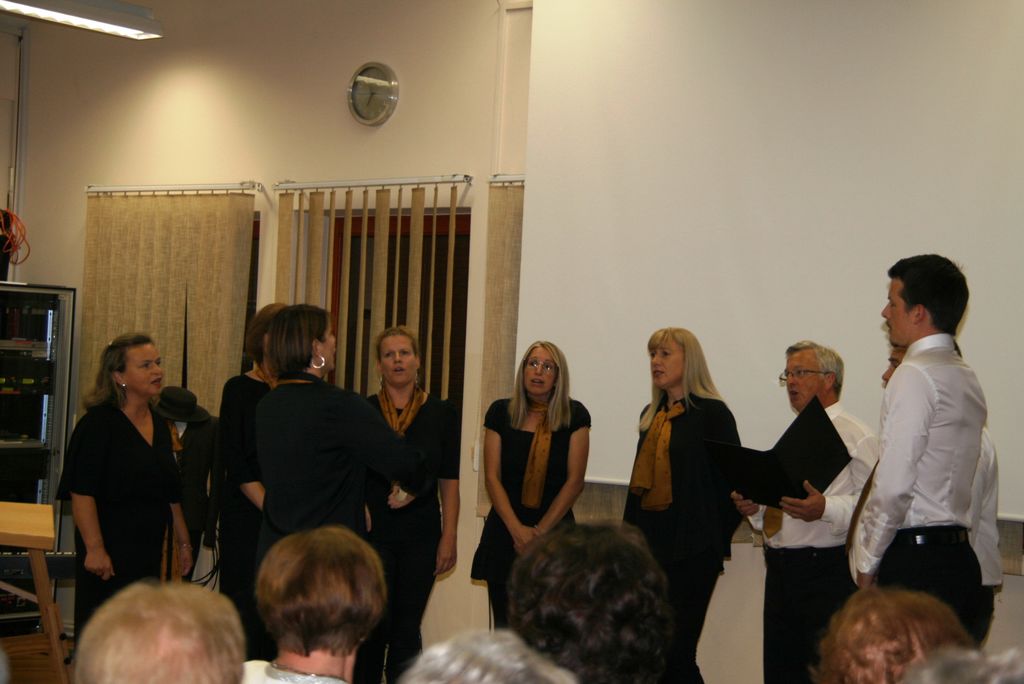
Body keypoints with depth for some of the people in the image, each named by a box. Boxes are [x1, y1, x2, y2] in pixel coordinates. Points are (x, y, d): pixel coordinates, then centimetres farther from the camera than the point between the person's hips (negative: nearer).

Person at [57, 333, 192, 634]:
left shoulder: (158, 424, 13)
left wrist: (183, 541, 23)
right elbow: (82, 493, -16)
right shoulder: (98, 424, -10)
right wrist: (94, 549, -21)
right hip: (109, 555, -7)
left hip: (149, 552, 7)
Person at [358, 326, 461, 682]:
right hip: (372, 530, -1)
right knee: (375, 623, -3)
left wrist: (449, 537, -1)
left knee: (407, 628, 4)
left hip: (421, 533, 1)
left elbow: (450, 482, 4)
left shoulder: (442, 413, 4)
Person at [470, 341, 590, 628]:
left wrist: (540, 531, -7)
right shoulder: (500, 413, 5)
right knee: (505, 628, 2)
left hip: (555, 529, -2)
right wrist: (517, 529, -9)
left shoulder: (575, 415, 1)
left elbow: (575, 480, -2)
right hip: (505, 532, 2)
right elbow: (492, 477, 2)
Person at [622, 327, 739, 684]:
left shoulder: (712, 413, -6)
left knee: (676, 653, -8)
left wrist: (716, 540, -5)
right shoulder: (651, 415, 15)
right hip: (648, 545, 7)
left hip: (690, 550, -7)